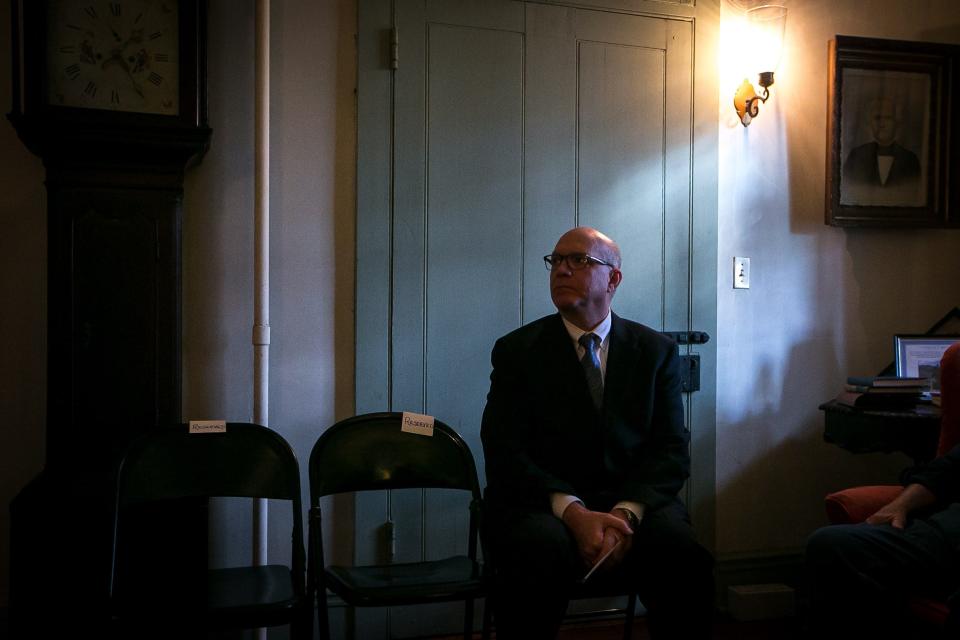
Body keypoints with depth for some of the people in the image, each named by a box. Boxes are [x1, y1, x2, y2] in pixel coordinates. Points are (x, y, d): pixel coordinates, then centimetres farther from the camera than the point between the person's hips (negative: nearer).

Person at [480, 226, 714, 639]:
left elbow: (671, 449, 2)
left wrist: (627, 512, -18)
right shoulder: (517, 351, 6)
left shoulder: (656, 350, 11)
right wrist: (573, 512, -21)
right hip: (543, 503, -1)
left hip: (635, 500, 2)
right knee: (541, 552, -35)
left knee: (684, 556, -29)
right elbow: (504, 453, -4)